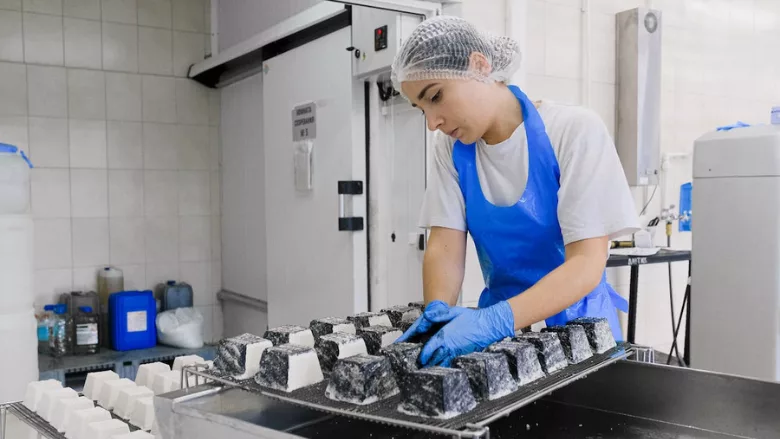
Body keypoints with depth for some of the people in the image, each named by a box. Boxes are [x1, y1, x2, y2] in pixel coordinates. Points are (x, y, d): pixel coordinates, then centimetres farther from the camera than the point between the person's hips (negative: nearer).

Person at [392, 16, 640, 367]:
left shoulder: (575, 131, -14)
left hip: (575, 322, -3)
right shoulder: (452, 148, -1)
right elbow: (445, 247, -6)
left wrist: (496, 319, -32)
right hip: (500, 324, 3)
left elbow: (587, 264, -19)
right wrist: (438, 310, -25)